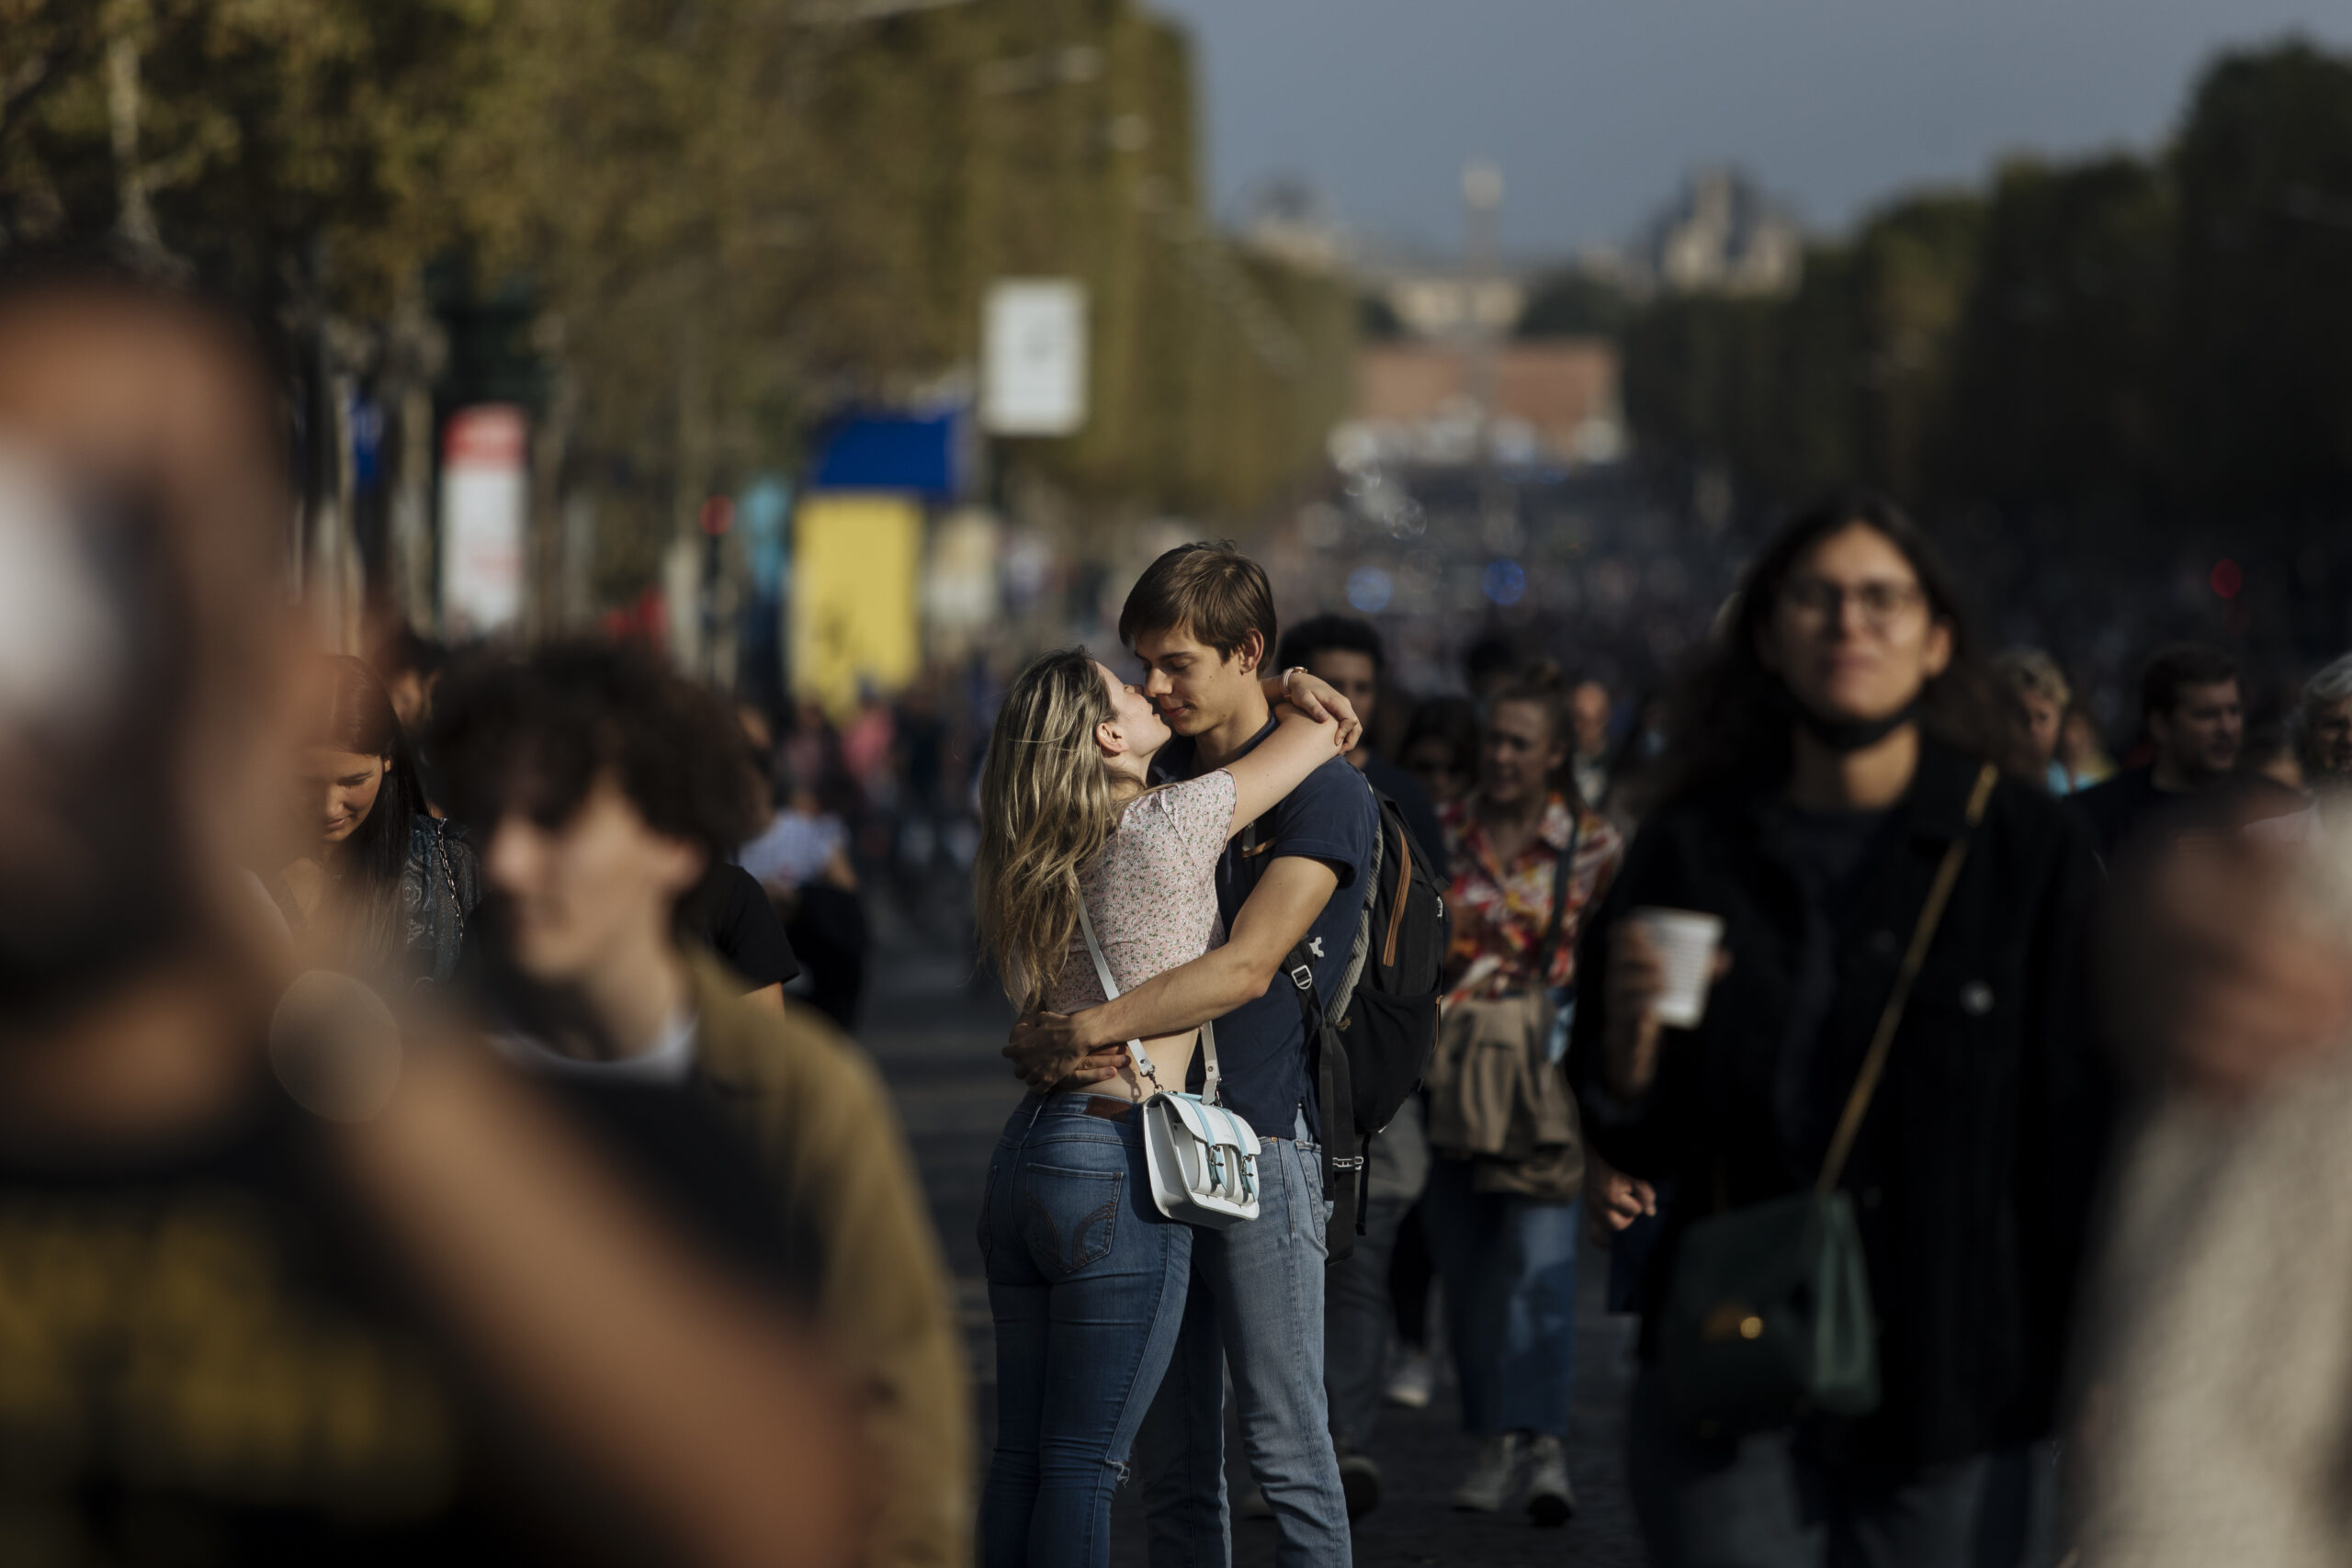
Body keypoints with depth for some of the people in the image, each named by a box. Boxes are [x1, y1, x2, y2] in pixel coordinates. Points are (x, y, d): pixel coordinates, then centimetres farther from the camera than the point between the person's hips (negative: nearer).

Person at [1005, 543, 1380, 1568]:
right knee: (1169, 1458, 6)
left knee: (1285, 1445, -6)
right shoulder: (1155, 782, 16)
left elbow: (1247, 968, -16)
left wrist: (1090, 1030, -23)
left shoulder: (1322, 793, -6)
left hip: (1259, 1142, -6)